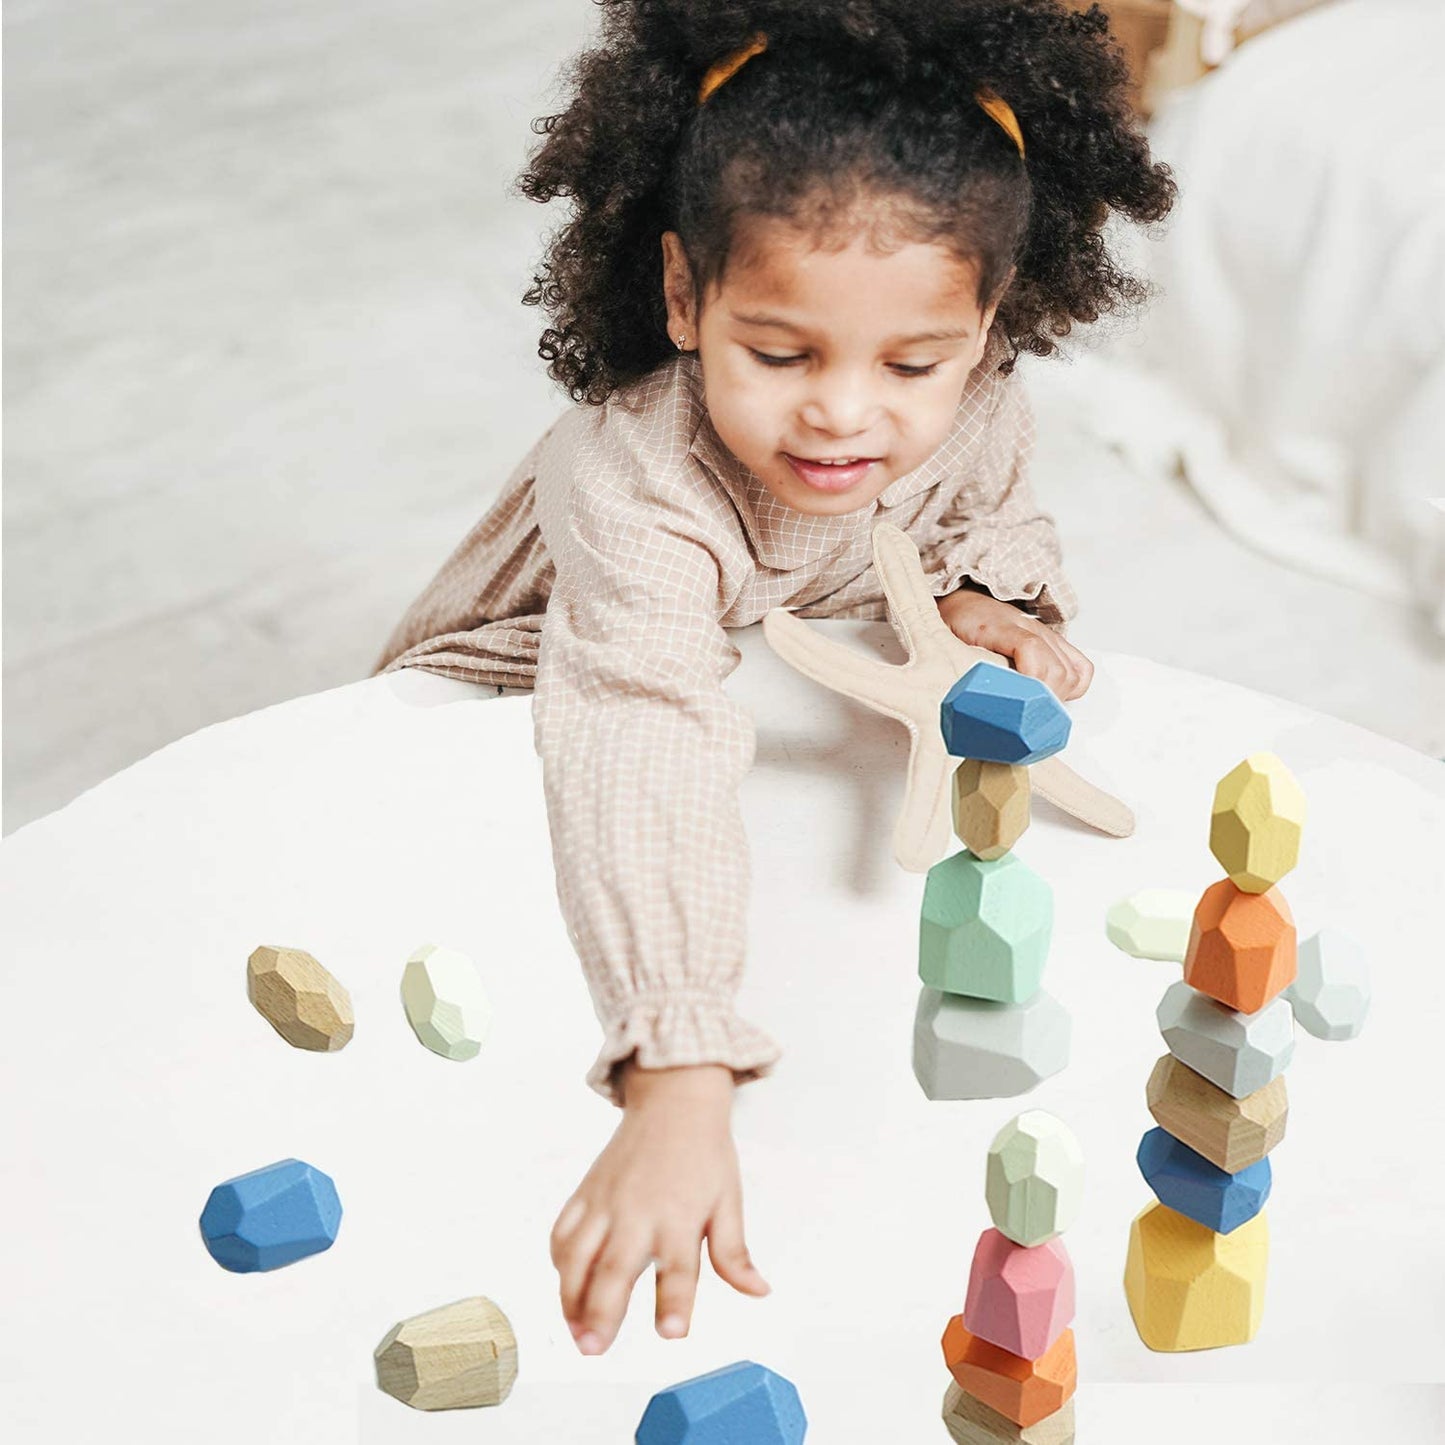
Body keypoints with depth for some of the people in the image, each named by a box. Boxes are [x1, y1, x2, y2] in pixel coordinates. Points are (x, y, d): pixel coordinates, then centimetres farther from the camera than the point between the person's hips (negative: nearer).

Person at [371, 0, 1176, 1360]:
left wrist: (981, 592, -24)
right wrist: (677, 1088, -69)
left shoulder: (976, 418, -26)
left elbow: (997, 511, 0)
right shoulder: (637, 483, -46)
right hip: (514, 701, -4)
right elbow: (647, 766, -58)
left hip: (783, 671, 5)